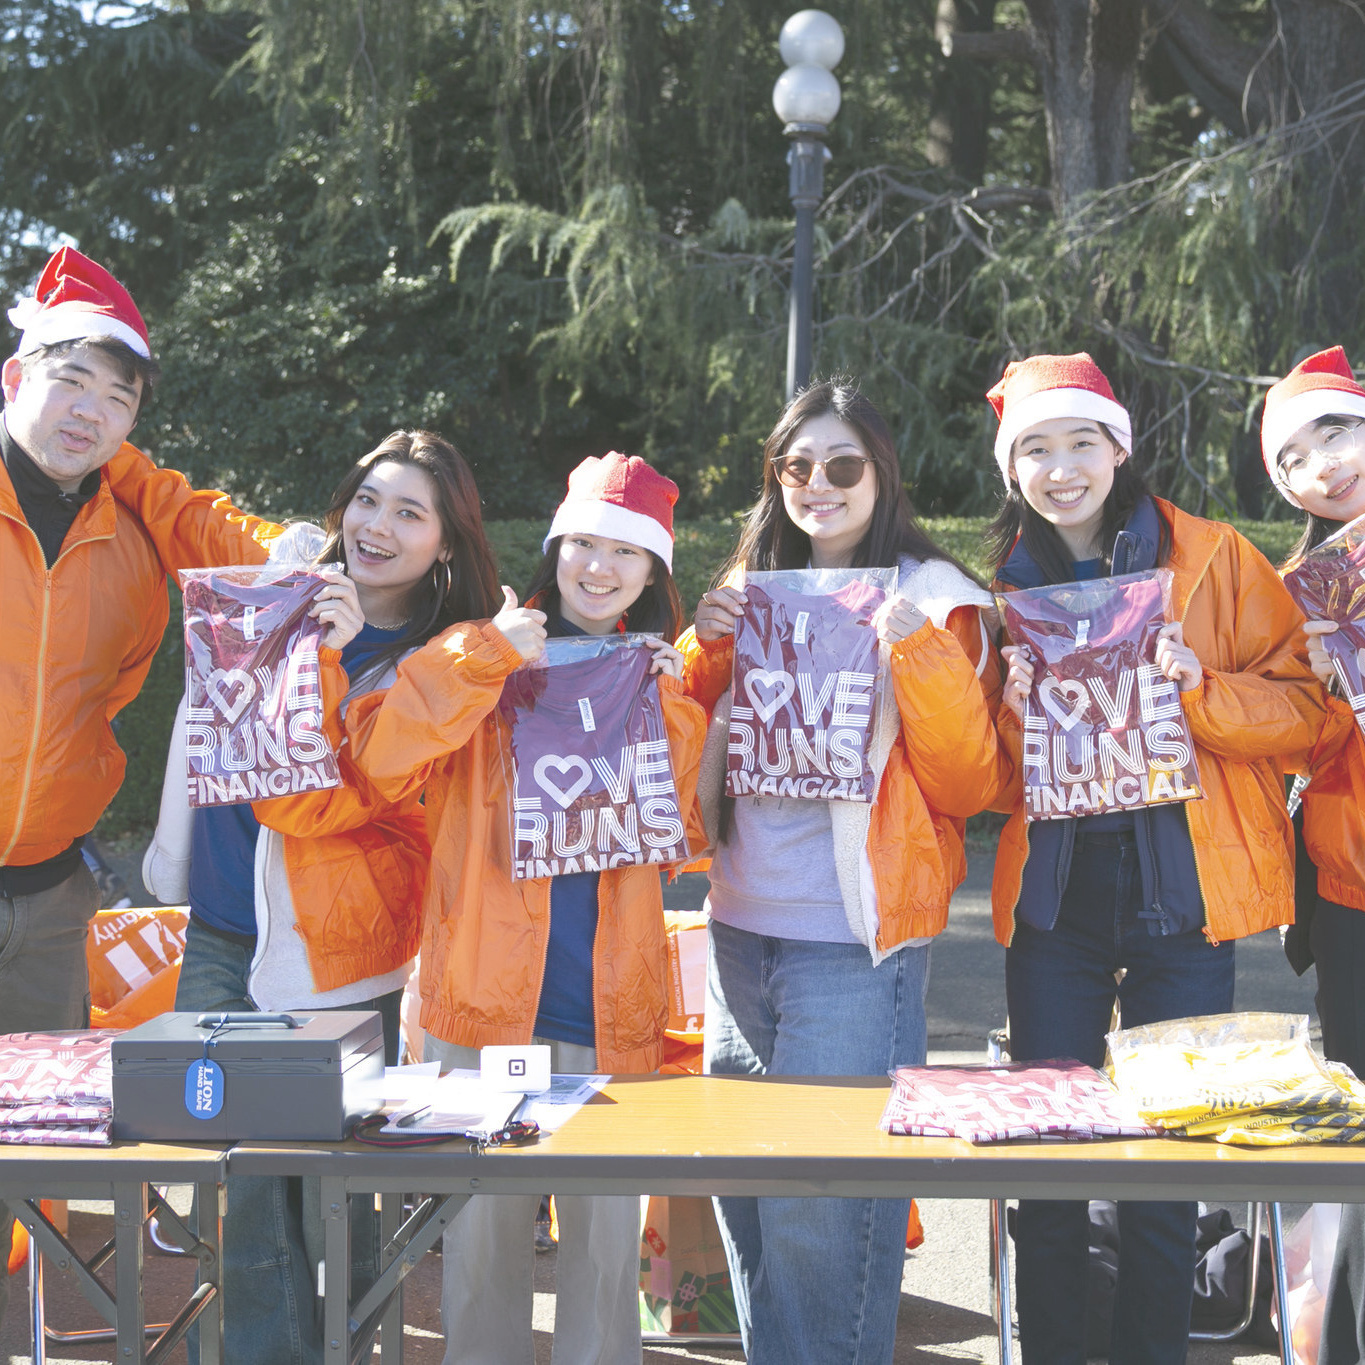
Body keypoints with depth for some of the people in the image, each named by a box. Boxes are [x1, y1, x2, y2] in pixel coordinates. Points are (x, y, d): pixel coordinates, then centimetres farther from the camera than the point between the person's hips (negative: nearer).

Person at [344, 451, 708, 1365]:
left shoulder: (664, 675, 11)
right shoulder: (485, 653, 3)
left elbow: (691, 836, 4)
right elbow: (381, 760, -12)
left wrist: (669, 712, -5)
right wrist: (484, 657, -17)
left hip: (614, 1005, 2)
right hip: (489, 988, -2)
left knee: (608, 1222, 7)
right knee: (484, 1217, 6)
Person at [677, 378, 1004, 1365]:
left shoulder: (933, 600, -3)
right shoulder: (752, 590, 12)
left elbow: (967, 785, -9)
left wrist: (919, 653, -21)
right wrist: (705, 648, -1)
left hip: (853, 944, -6)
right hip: (741, 929, 6)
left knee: (822, 1216, -5)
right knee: (743, 1188, 14)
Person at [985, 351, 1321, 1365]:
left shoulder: (1216, 560, 1)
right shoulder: (1008, 586, 9)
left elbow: (1302, 709, -2)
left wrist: (1198, 685, -19)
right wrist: (1010, 710, -9)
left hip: (1180, 894, -2)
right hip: (1053, 894, 2)